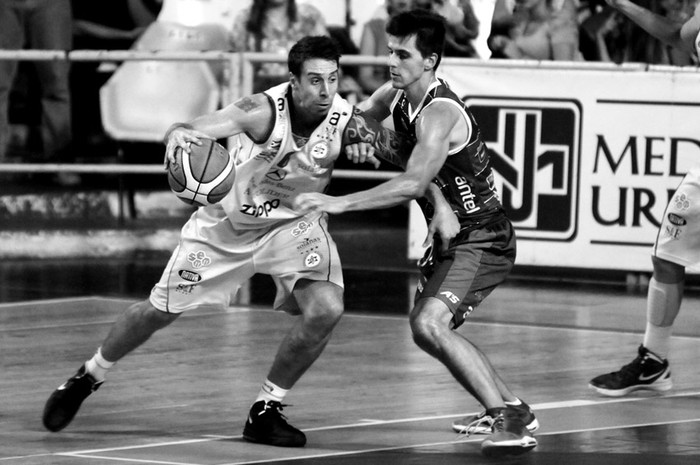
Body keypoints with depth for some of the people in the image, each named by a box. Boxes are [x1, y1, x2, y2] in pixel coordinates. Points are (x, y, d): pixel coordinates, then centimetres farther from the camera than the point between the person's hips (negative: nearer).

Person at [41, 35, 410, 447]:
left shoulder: (346, 119, -24)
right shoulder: (263, 111, -33)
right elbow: (195, 129, -45)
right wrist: (179, 135, -65)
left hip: (294, 223, 2)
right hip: (227, 222, -2)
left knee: (326, 309, -21)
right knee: (160, 311, 7)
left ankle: (267, 410, -1)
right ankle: (88, 378, 35)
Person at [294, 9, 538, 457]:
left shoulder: (439, 114, -25)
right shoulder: (393, 97, 2)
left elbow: (414, 183, -38)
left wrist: (339, 202, -42)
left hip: (483, 241, -10)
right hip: (452, 237, 10)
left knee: (429, 324, -27)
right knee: (431, 327, 22)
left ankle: (510, 421, -24)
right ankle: (510, 407, 37)